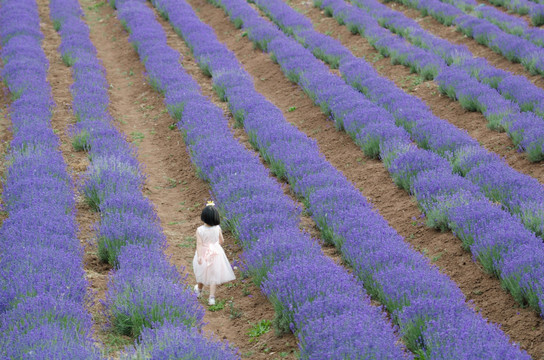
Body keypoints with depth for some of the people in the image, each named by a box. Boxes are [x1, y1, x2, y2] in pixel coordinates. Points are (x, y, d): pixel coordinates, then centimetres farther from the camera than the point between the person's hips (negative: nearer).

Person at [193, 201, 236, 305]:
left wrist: (199, 256, -28)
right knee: (214, 275, 8)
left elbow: (199, 244, -25)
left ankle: (199, 290, 47)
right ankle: (212, 297, 3)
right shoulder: (217, 228, -14)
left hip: (204, 253, 0)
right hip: (215, 253, 0)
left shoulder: (199, 230, -20)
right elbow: (222, 241, -1)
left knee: (202, 273, 22)